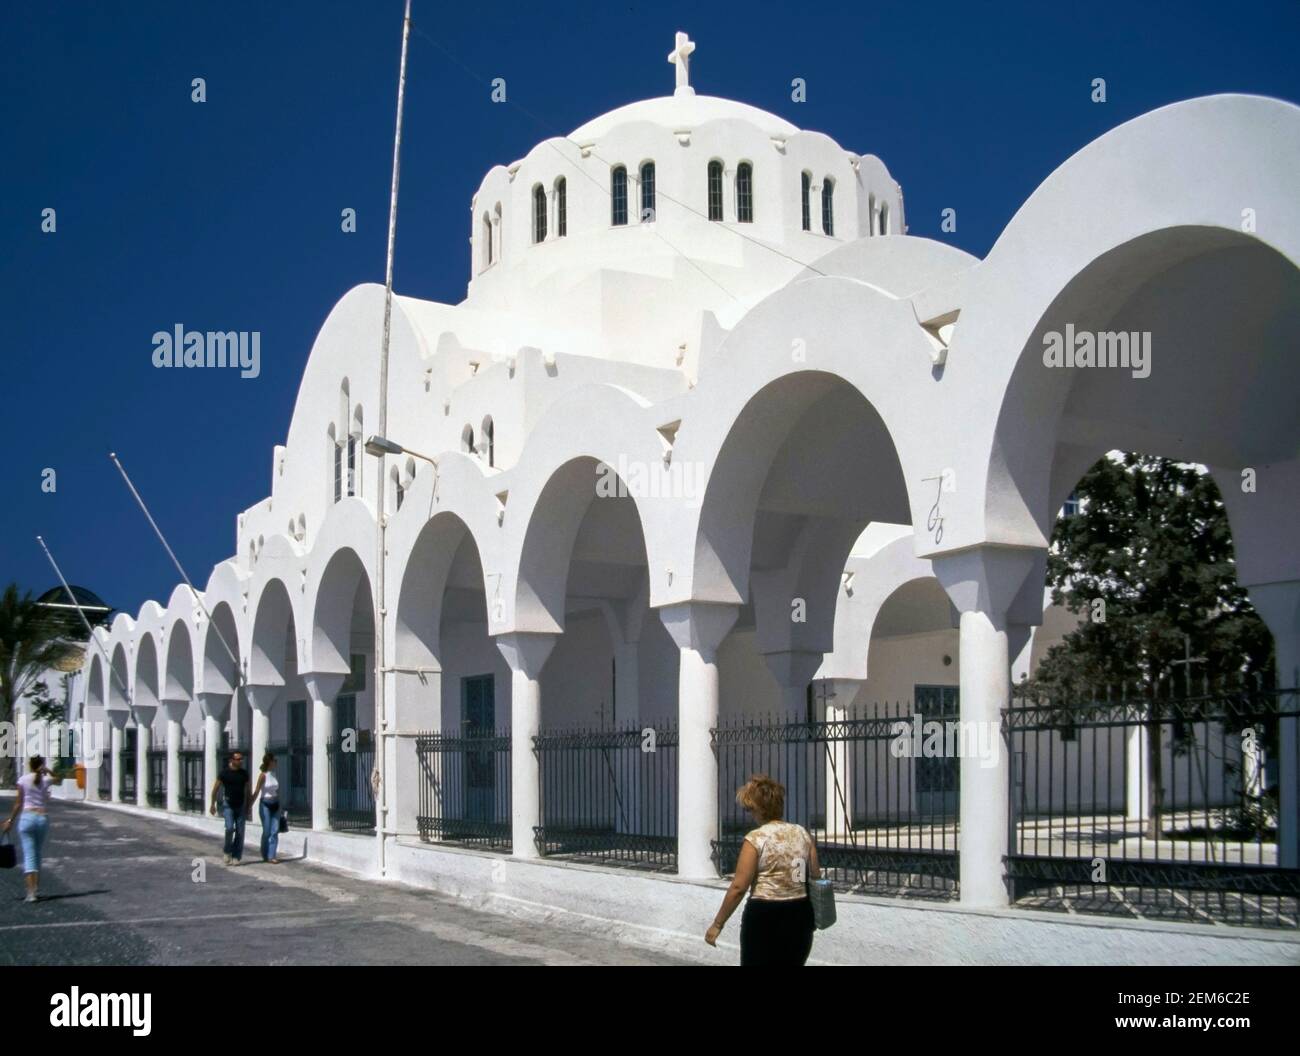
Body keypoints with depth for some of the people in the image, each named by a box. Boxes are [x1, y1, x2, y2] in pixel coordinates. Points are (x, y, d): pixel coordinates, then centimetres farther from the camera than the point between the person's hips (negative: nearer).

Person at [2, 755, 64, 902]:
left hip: (27, 817, -2)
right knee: (37, 855, 17)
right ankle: (37, 889, 18)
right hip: (43, 818, 2)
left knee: (29, 856, -6)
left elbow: (18, 804, -1)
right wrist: (47, 771, 13)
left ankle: (31, 892, -16)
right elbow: (60, 780, 26)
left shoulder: (23, 780, -2)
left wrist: (10, 820, 8)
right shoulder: (46, 779, 3)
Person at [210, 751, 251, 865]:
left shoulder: (244, 773, 5)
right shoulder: (224, 773, -4)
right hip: (229, 805, -3)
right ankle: (228, 852, 3)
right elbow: (215, 789, 2)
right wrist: (213, 804, 1)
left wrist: (249, 806, 9)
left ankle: (236, 857, 5)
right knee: (230, 828, -18)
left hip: (241, 806, 3)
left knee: (240, 832, -1)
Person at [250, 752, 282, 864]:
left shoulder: (275, 774, 8)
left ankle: (271, 856, 1)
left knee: (275, 831, -1)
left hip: (275, 804, 5)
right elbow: (256, 792, -9)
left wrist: (279, 806, 17)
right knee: (267, 831, -2)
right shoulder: (263, 775, -9)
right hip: (265, 804, -5)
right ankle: (265, 855, 13)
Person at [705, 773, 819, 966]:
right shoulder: (802, 833, 5)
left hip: (765, 918, -6)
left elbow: (738, 887, -13)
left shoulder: (756, 838, -11)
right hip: (799, 916, 6)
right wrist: (812, 916, 27)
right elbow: (816, 878, 12)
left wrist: (718, 924, -5)